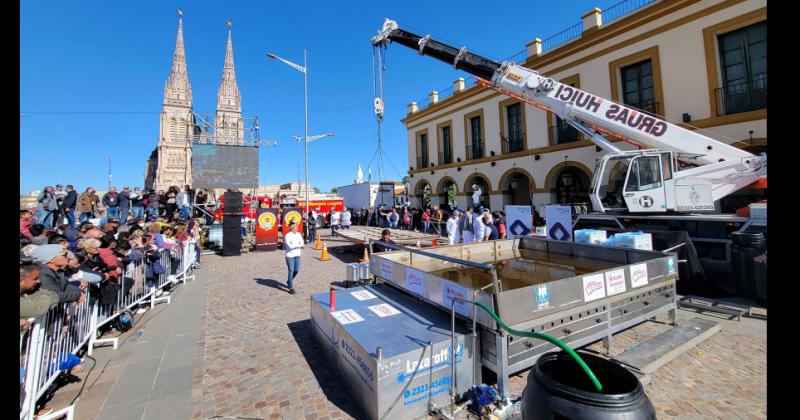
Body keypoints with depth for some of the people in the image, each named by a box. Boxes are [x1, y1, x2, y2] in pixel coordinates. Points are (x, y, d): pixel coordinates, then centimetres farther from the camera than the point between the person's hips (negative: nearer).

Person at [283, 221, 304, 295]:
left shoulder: (299, 235, 7)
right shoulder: (288, 236, -9)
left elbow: (302, 243, 1)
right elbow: (290, 246, -19)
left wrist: (302, 245, -22)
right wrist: (298, 245, -27)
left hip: (297, 255, 5)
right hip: (290, 255, -5)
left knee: (296, 270, 9)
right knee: (291, 271, -3)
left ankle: (289, 281, 36)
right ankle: (291, 288, 6)